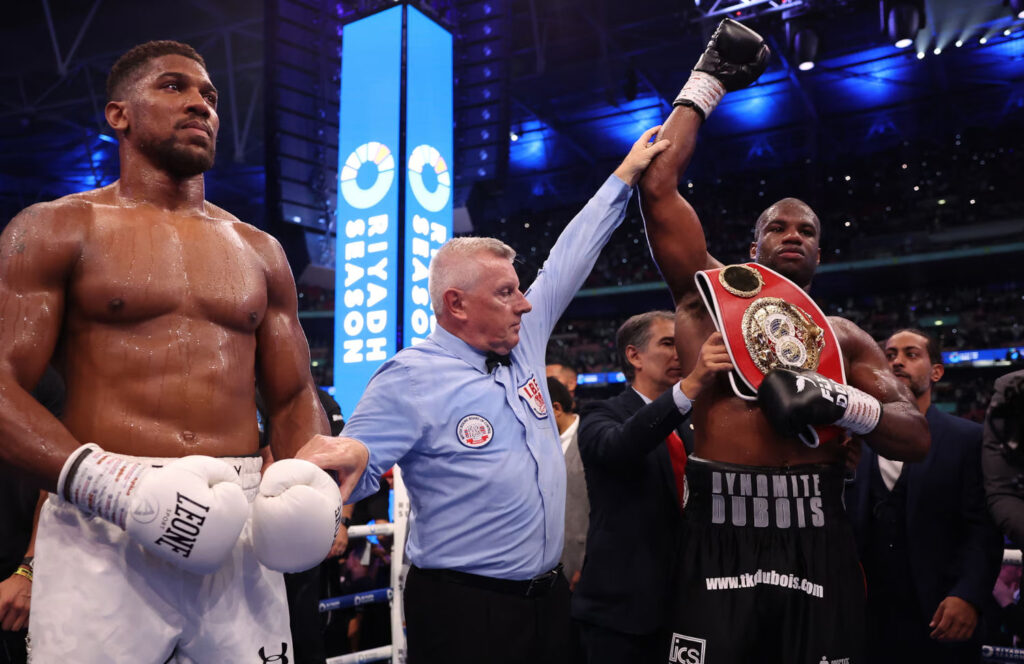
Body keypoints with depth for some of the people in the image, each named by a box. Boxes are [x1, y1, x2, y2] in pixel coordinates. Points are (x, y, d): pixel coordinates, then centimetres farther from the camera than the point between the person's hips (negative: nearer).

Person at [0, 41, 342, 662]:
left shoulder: (260, 252, 15)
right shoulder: (55, 230, 4)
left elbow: (295, 396, 16)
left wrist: (313, 476, -4)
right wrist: (106, 482, -21)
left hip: (239, 531, 3)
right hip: (105, 529, -3)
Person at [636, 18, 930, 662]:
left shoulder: (845, 338, 15)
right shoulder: (710, 291, 8)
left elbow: (917, 439, 9)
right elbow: (656, 183, 0)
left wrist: (838, 401, -10)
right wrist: (708, 82, 8)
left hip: (817, 539, 3)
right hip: (720, 534, -2)